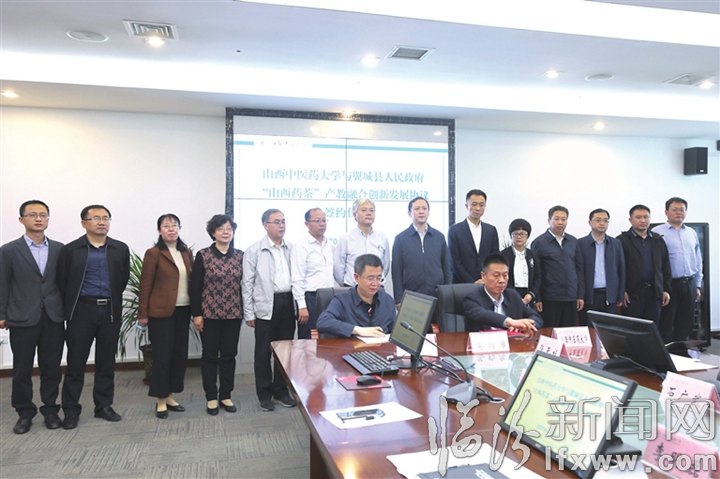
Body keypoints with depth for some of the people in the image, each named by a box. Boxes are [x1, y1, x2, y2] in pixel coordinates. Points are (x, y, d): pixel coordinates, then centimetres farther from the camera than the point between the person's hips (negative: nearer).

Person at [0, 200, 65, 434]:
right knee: (22, 370, 8)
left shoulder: (59, 249, 6)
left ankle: (50, 410, 21)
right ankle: (25, 413, 22)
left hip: (54, 318, 2)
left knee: (52, 368, 8)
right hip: (22, 319, -1)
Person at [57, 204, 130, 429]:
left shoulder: (121, 249, 5)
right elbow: (62, 282, 1)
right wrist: (72, 307, 4)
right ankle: (71, 410, 14)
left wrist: (112, 301, 9)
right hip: (82, 311, -2)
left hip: (110, 311, 2)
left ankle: (104, 406, 21)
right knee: (76, 363, 3)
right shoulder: (70, 250, 0)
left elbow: (124, 279, 9)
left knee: (107, 362, 10)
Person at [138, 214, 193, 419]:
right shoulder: (154, 253, -6)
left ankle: (170, 396, 23)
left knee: (180, 354, 9)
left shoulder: (187, 252, 10)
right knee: (162, 355, 2)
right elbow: (145, 285, -6)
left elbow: (192, 280, 11)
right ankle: (161, 400, 14)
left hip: (183, 310, 6)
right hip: (161, 311, -5)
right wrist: (143, 314, -7)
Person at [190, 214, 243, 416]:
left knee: (229, 355, 9)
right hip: (210, 313, -3)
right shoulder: (203, 255, -5)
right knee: (210, 355, 7)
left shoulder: (240, 256, 4)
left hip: (233, 313, 3)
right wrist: (196, 314, -8)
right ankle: (211, 398, 19)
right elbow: (195, 286, -5)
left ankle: (225, 395, 22)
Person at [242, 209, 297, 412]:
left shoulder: (291, 249, 7)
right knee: (264, 352, 7)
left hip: (288, 303, 3)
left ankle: (281, 391, 27)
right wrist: (249, 313, -5)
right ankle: (264, 394, 21)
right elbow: (247, 284, -3)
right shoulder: (254, 251, -3)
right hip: (266, 305, -3)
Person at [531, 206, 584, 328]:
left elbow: (579, 269, 12)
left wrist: (581, 295, 7)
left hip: (571, 298, 4)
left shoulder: (573, 241, 10)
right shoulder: (539, 242, -2)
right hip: (549, 299, -4)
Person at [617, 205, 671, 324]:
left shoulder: (658, 240, 14)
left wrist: (667, 290, 7)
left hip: (654, 293, 4)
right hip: (632, 294, -4)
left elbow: (665, 266, 13)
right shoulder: (622, 240, -2)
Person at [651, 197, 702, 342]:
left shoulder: (692, 233, 12)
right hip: (669, 285, -5)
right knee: (666, 325, 2)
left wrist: (698, 285, 13)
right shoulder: (657, 232, -5)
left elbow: (698, 261, 16)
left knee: (685, 325, 11)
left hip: (689, 285, 5)